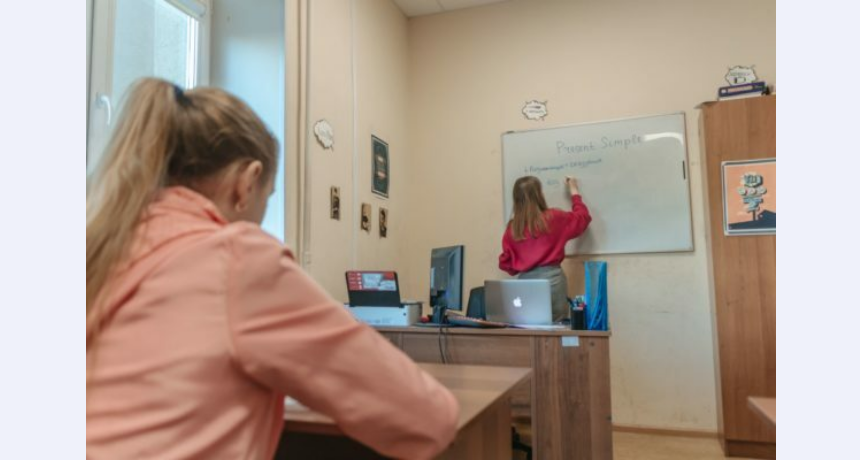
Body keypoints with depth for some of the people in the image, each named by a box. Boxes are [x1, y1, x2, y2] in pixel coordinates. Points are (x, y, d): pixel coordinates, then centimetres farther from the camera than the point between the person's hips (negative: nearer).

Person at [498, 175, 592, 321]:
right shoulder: (554, 218, -3)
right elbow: (582, 218, 16)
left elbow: (506, 262, 6)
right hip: (551, 280, -2)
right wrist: (574, 192, 28)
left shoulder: (512, 228, 2)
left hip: (525, 282, 3)